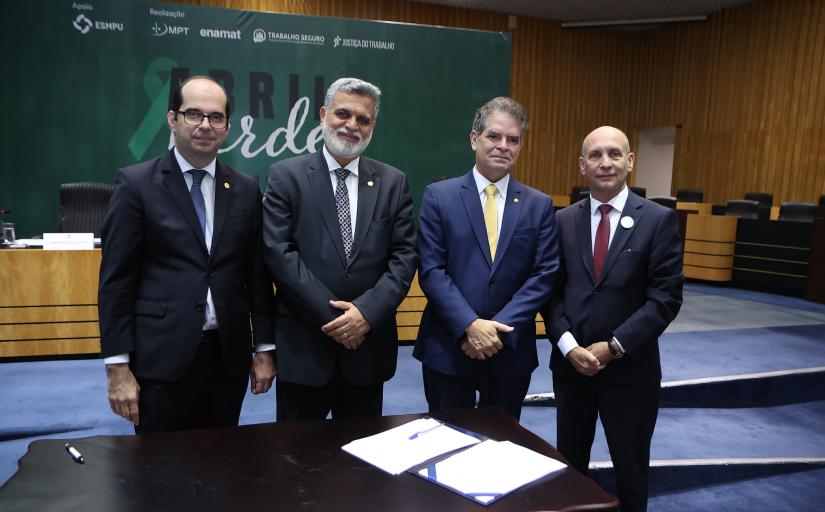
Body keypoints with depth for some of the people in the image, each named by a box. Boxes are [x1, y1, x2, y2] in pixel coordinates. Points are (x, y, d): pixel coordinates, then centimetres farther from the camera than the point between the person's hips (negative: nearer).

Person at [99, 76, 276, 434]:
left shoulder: (245, 190, 6)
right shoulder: (136, 183, -3)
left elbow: (257, 273, 8)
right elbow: (116, 279, -5)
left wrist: (264, 349, 7)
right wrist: (118, 367, -8)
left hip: (229, 357, 3)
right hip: (162, 358, -3)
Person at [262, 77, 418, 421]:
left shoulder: (393, 182, 6)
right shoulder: (286, 176, -1)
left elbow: (405, 255, 0)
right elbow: (277, 252, -10)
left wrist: (367, 312, -14)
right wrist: (332, 315, -14)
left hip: (368, 344, 3)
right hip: (303, 345, -2)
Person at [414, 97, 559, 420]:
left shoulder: (539, 205, 4)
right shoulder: (439, 196, -2)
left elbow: (544, 275, -2)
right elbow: (431, 270, -8)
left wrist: (500, 329, -13)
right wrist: (470, 326, -17)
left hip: (511, 349, 2)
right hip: (448, 347, -1)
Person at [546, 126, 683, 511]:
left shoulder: (659, 220, -5)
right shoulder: (563, 220, 3)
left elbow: (666, 297, -10)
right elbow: (551, 290, 0)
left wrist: (614, 347, -15)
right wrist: (568, 346, -12)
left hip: (630, 369, -2)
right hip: (570, 364, 2)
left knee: (630, 468, 16)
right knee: (568, 461, 18)